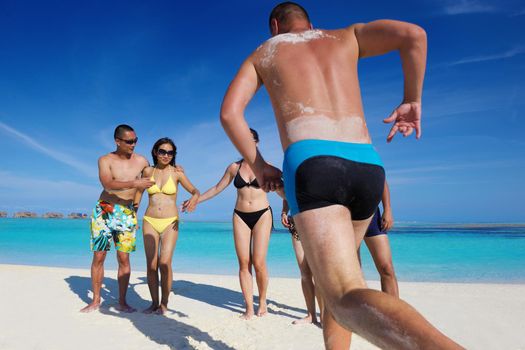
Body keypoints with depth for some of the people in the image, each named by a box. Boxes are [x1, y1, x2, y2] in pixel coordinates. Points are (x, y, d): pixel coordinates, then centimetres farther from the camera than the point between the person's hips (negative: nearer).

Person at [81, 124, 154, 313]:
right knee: (98, 257, 4)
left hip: (127, 214, 1)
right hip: (103, 212, -1)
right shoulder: (105, 160, -5)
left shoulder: (141, 161, 1)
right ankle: (95, 300, 18)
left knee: (124, 258, 0)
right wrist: (133, 184, -36)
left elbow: (149, 179, 20)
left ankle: (122, 301, 10)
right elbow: (107, 184, -23)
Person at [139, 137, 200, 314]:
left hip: (170, 223, -2)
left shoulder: (177, 172, 0)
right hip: (150, 222, 2)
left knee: (165, 264, -9)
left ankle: (164, 303, 7)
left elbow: (195, 190, 5)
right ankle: (154, 303, 15)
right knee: (151, 265, 0)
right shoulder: (148, 171, 5)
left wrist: (194, 198, -17)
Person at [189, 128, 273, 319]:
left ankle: (262, 302, 14)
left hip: (262, 215, -2)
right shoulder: (234, 167, 7)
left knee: (258, 262, -8)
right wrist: (195, 200, 13)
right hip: (240, 217, 3)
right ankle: (249, 308, 6)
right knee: (244, 263, -2)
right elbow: (217, 188, 15)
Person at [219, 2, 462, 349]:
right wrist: (412, 101, 20)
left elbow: (229, 112, 10)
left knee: (347, 297, -13)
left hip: (311, 163, -4)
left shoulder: (263, 53, 24)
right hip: (368, 165, 4)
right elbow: (414, 34, 10)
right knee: (334, 266, 25)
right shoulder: (346, 37, 27)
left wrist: (258, 167, 17)